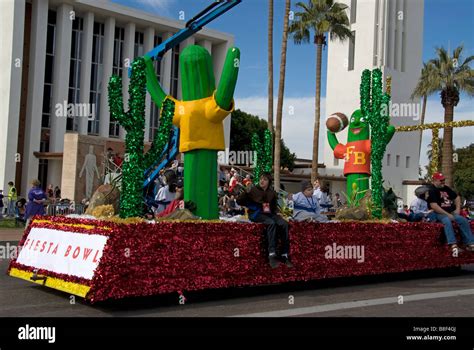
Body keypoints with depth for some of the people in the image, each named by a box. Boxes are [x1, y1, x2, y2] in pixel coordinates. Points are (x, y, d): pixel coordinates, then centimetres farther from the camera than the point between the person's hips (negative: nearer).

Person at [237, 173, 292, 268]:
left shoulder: (271, 192, 14)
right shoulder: (253, 190, 0)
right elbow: (239, 201, -4)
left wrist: (277, 212, 11)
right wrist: (246, 192, -20)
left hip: (268, 213, 5)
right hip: (256, 214, -5)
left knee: (284, 224, -24)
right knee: (271, 223, -36)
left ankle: (285, 255, -22)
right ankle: (272, 255, -41)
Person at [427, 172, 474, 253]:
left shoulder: (445, 188, 16)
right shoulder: (432, 191, -10)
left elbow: (457, 197, 27)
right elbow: (434, 206, -21)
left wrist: (458, 209, 10)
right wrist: (447, 214, -20)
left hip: (451, 212, 8)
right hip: (440, 213, -7)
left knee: (464, 220, -13)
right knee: (447, 221, -36)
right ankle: (453, 245, -46)